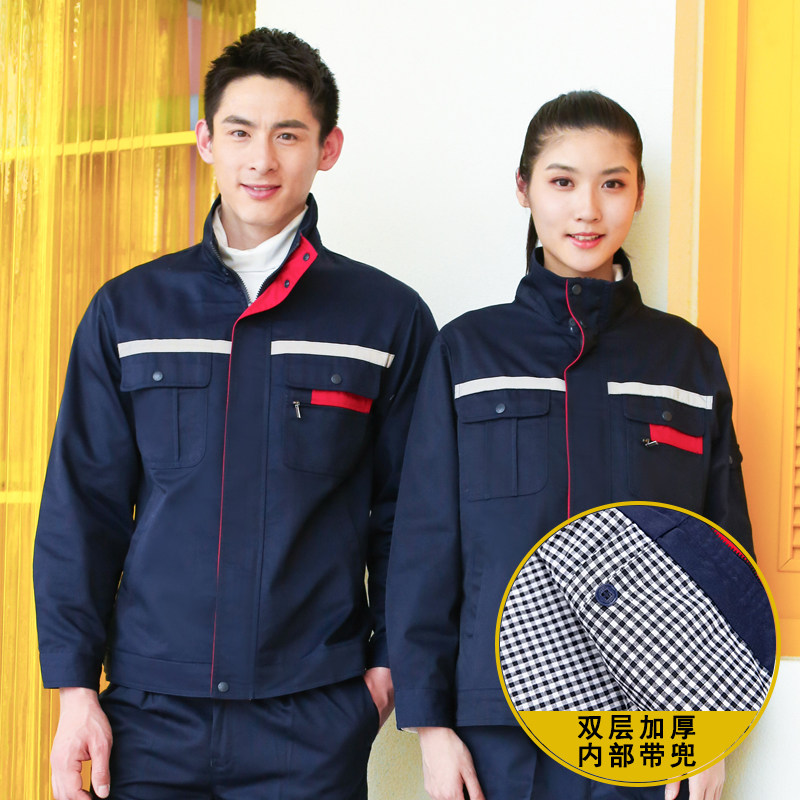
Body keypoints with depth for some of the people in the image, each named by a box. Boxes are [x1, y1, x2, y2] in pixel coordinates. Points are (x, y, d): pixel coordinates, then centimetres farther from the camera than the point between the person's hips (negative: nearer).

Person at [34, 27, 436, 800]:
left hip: (316, 716, -1)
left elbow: (406, 516, 6)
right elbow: (80, 510, 6)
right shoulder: (127, 311, 6)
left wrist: (389, 658, 0)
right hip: (152, 708, 1)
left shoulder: (390, 317, 2)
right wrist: (74, 686, 1)